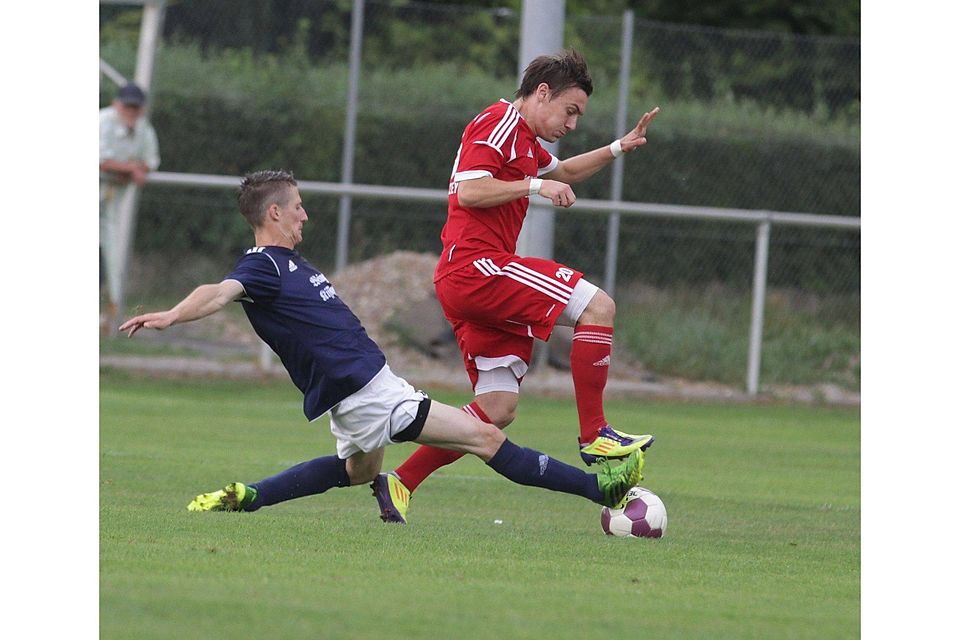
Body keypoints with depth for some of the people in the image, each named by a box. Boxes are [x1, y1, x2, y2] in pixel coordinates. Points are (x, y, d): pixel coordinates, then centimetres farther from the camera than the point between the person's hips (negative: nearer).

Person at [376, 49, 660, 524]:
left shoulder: (523, 139, 26)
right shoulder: (498, 123, -6)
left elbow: (563, 172, 44)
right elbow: (469, 190, -17)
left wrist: (619, 148, 32)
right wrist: (535, 186, -16)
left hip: (471, 280, 11)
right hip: (476, 266, -11)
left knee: (498, 409, 5)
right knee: (597, 306, -16)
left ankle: (401, 482, 5)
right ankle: (594, 436, -15)